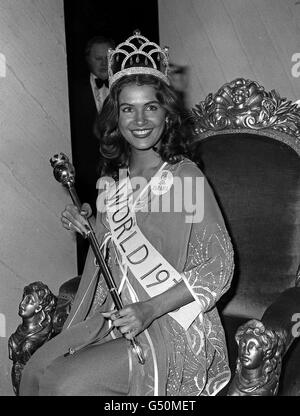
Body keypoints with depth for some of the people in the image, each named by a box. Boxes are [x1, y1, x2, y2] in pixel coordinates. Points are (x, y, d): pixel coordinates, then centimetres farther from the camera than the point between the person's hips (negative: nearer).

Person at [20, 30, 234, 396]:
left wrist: (150, 310, -22)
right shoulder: (114, 178, 5)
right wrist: (86, 228, -3)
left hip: (171, 327, -6)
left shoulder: (185, 175, -15)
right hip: (114, 315, 6)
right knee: (35, 370, -7)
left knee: (64, 383, -18)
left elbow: (219, 267, -15)